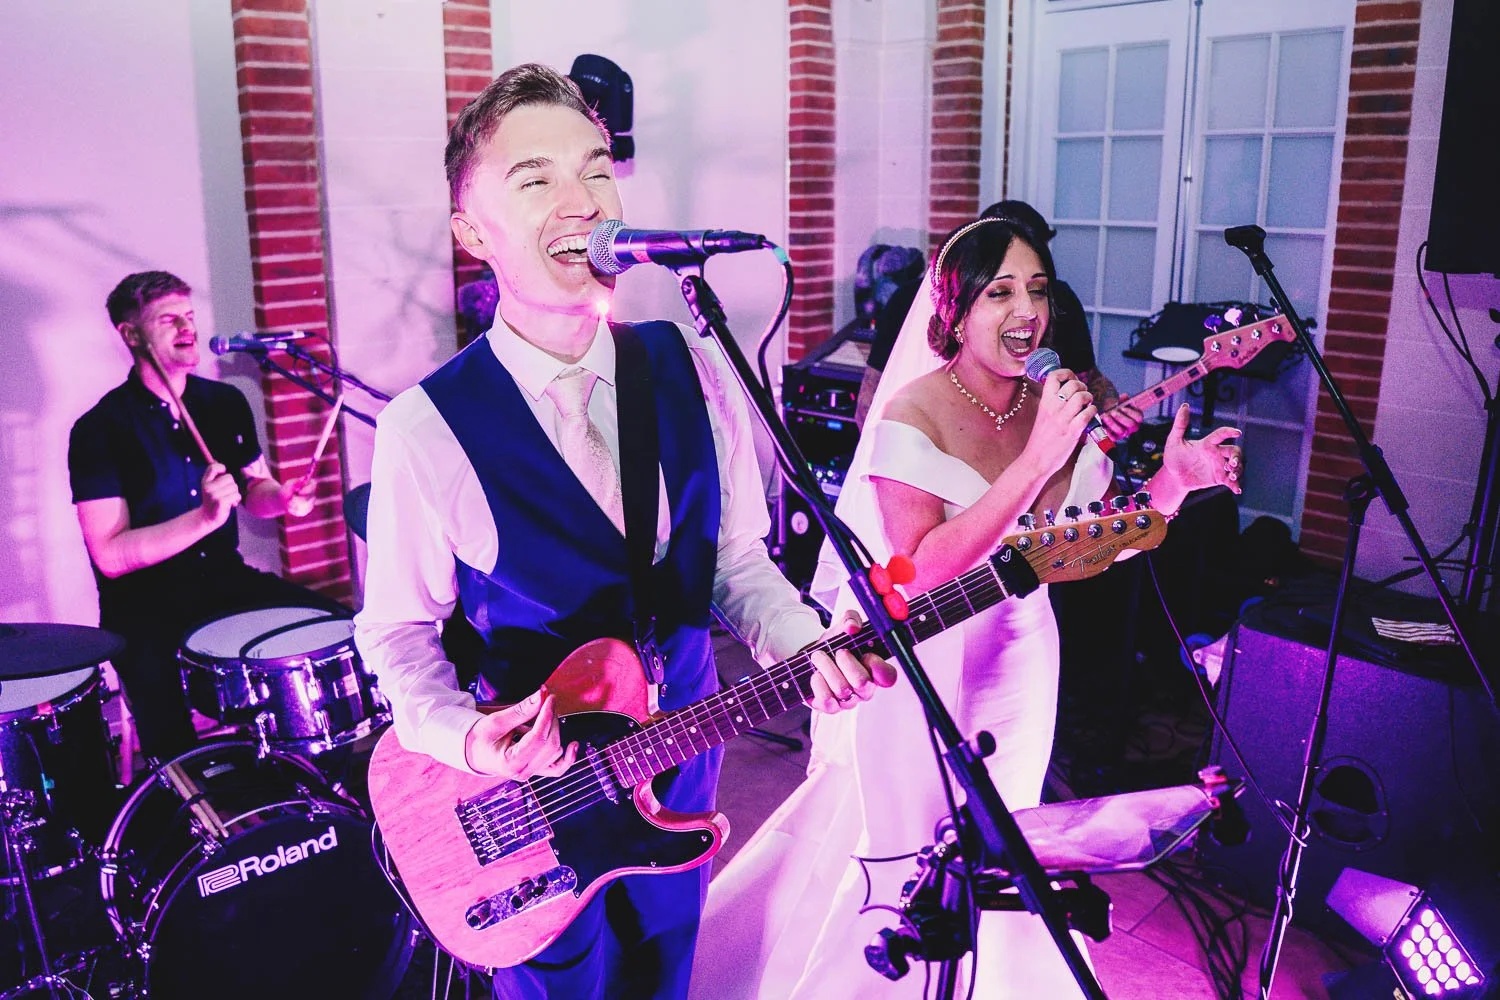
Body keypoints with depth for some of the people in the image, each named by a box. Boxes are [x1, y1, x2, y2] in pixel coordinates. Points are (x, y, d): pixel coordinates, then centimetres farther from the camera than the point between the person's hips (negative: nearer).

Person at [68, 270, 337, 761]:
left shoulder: (225, 402, 4)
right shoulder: (99, 429, -13)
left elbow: (254, 486, 18)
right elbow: (111, 556, -19)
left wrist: (283, 497, -6)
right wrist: (205, 517, -30)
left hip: (228, 581, 5)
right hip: (145, 610, -5)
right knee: (172, 743, -29)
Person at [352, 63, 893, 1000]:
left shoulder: (696, 372, -10)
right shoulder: (425, 430, -21)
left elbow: (737, 560, -1)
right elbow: (398, 627, -8)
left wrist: (806, 644, -19)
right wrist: (462, 736, -26)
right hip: (532, 787, -3)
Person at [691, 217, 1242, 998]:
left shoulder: (1062, 407, -4)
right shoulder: (913, 416, -20)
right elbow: (918, 572, -30)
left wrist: (1170, 486, -15)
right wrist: (1034, 462, -34)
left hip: (1019, 666, 6)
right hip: (921, 678, -5)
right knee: (908, 859, 11)